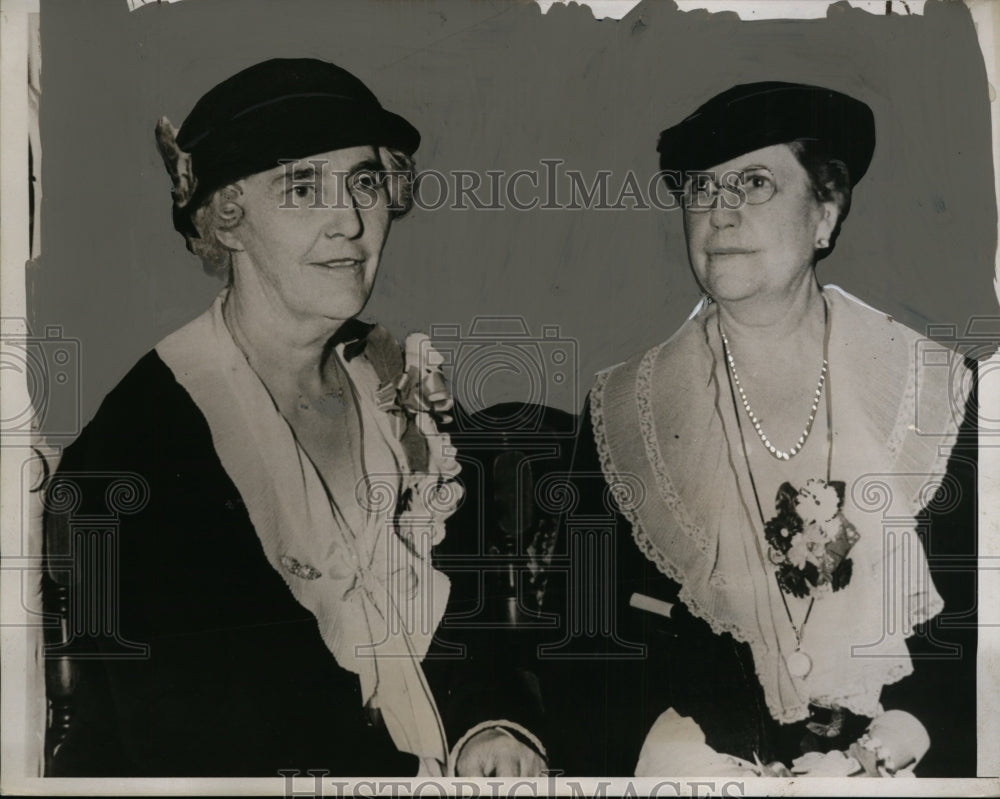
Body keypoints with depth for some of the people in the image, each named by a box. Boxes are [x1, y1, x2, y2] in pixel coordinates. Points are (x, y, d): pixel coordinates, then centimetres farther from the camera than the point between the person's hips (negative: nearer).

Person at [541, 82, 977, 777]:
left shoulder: (933, 387, 2)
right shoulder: (623, 411, 1)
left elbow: (978, 612, 3)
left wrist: (900, 739, -10)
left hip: (897, 756, 0)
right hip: (709, 744, 0)